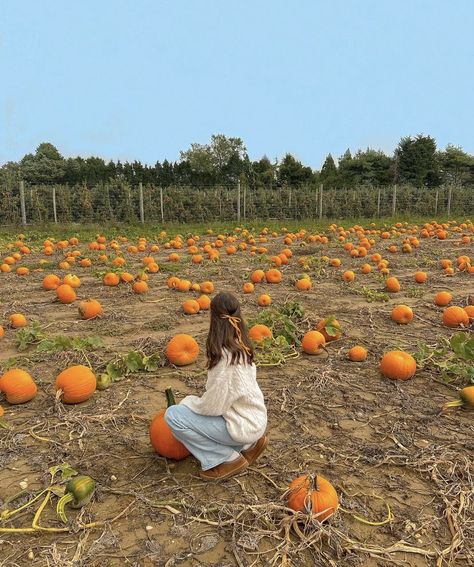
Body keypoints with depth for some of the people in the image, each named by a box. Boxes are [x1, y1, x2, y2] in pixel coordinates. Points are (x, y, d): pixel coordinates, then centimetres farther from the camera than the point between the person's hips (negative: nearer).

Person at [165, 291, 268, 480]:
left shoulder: (225, 357, -26)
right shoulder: (241, 348, -1)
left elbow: (213, 406, -21)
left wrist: (187, 401, -4)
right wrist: (193, 402, 7)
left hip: (242, 425, -8)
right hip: (254, 418, 8)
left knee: (173, 415, -10)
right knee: (189, 408, 24)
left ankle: (229, 459, -2)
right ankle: (248, 444, 15)